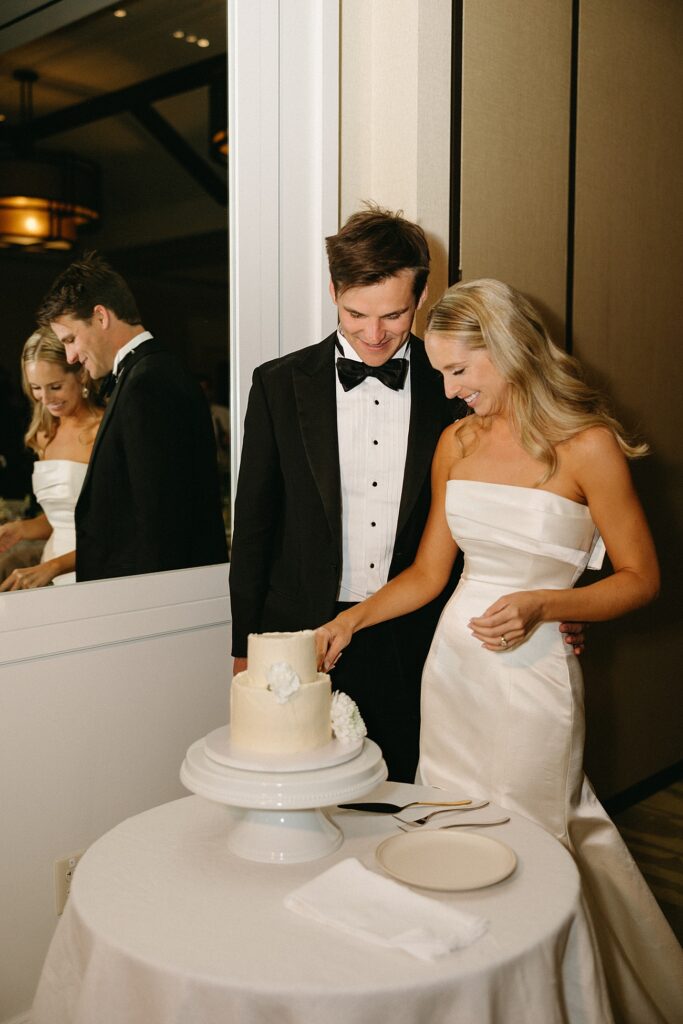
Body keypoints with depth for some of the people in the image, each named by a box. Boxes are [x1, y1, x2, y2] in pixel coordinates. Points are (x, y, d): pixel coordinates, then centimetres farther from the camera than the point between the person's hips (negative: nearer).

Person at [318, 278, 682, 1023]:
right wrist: (354, 617, -2)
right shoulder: (456, 443, 6)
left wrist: (539, 605, -19)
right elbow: (428, 571, 11)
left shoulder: (587, 444, -10)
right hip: (452, 660, 5)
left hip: (531, 668, -5)